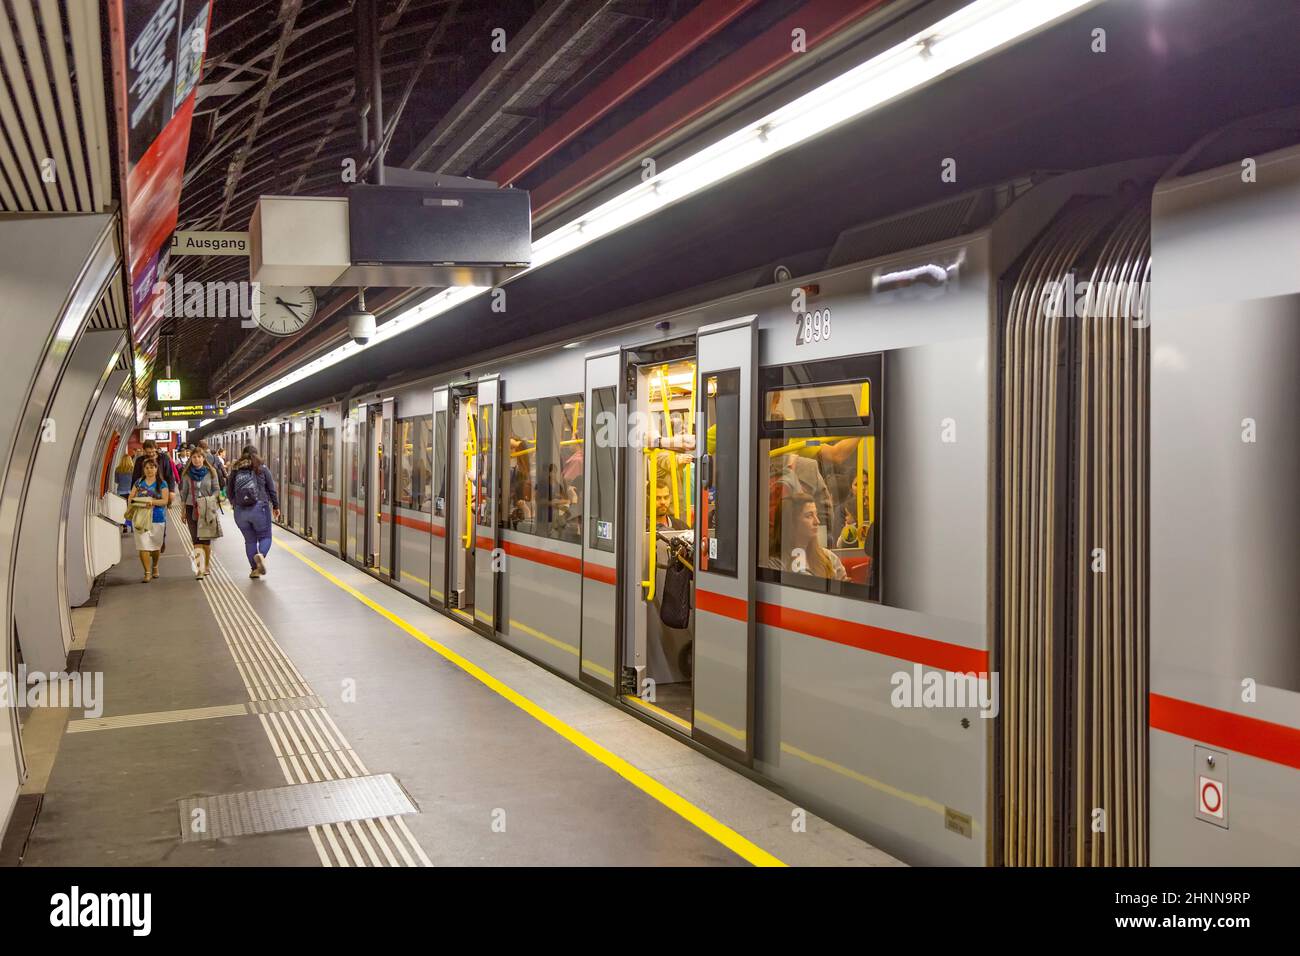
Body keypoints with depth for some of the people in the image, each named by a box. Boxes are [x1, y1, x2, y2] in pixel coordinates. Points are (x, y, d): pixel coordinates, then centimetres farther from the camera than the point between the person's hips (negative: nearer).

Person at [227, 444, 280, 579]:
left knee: (249, 540, 13)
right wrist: (275, 507, 13)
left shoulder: (235, 470, 7)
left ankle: (254, 569, 10)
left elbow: (229, 491, 11)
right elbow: (271, 490, 2)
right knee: (265, 536, 8)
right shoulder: (262, 469, 0)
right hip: (259, 508, -3)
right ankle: (261, 554, -22)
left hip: (240, 511, 3)